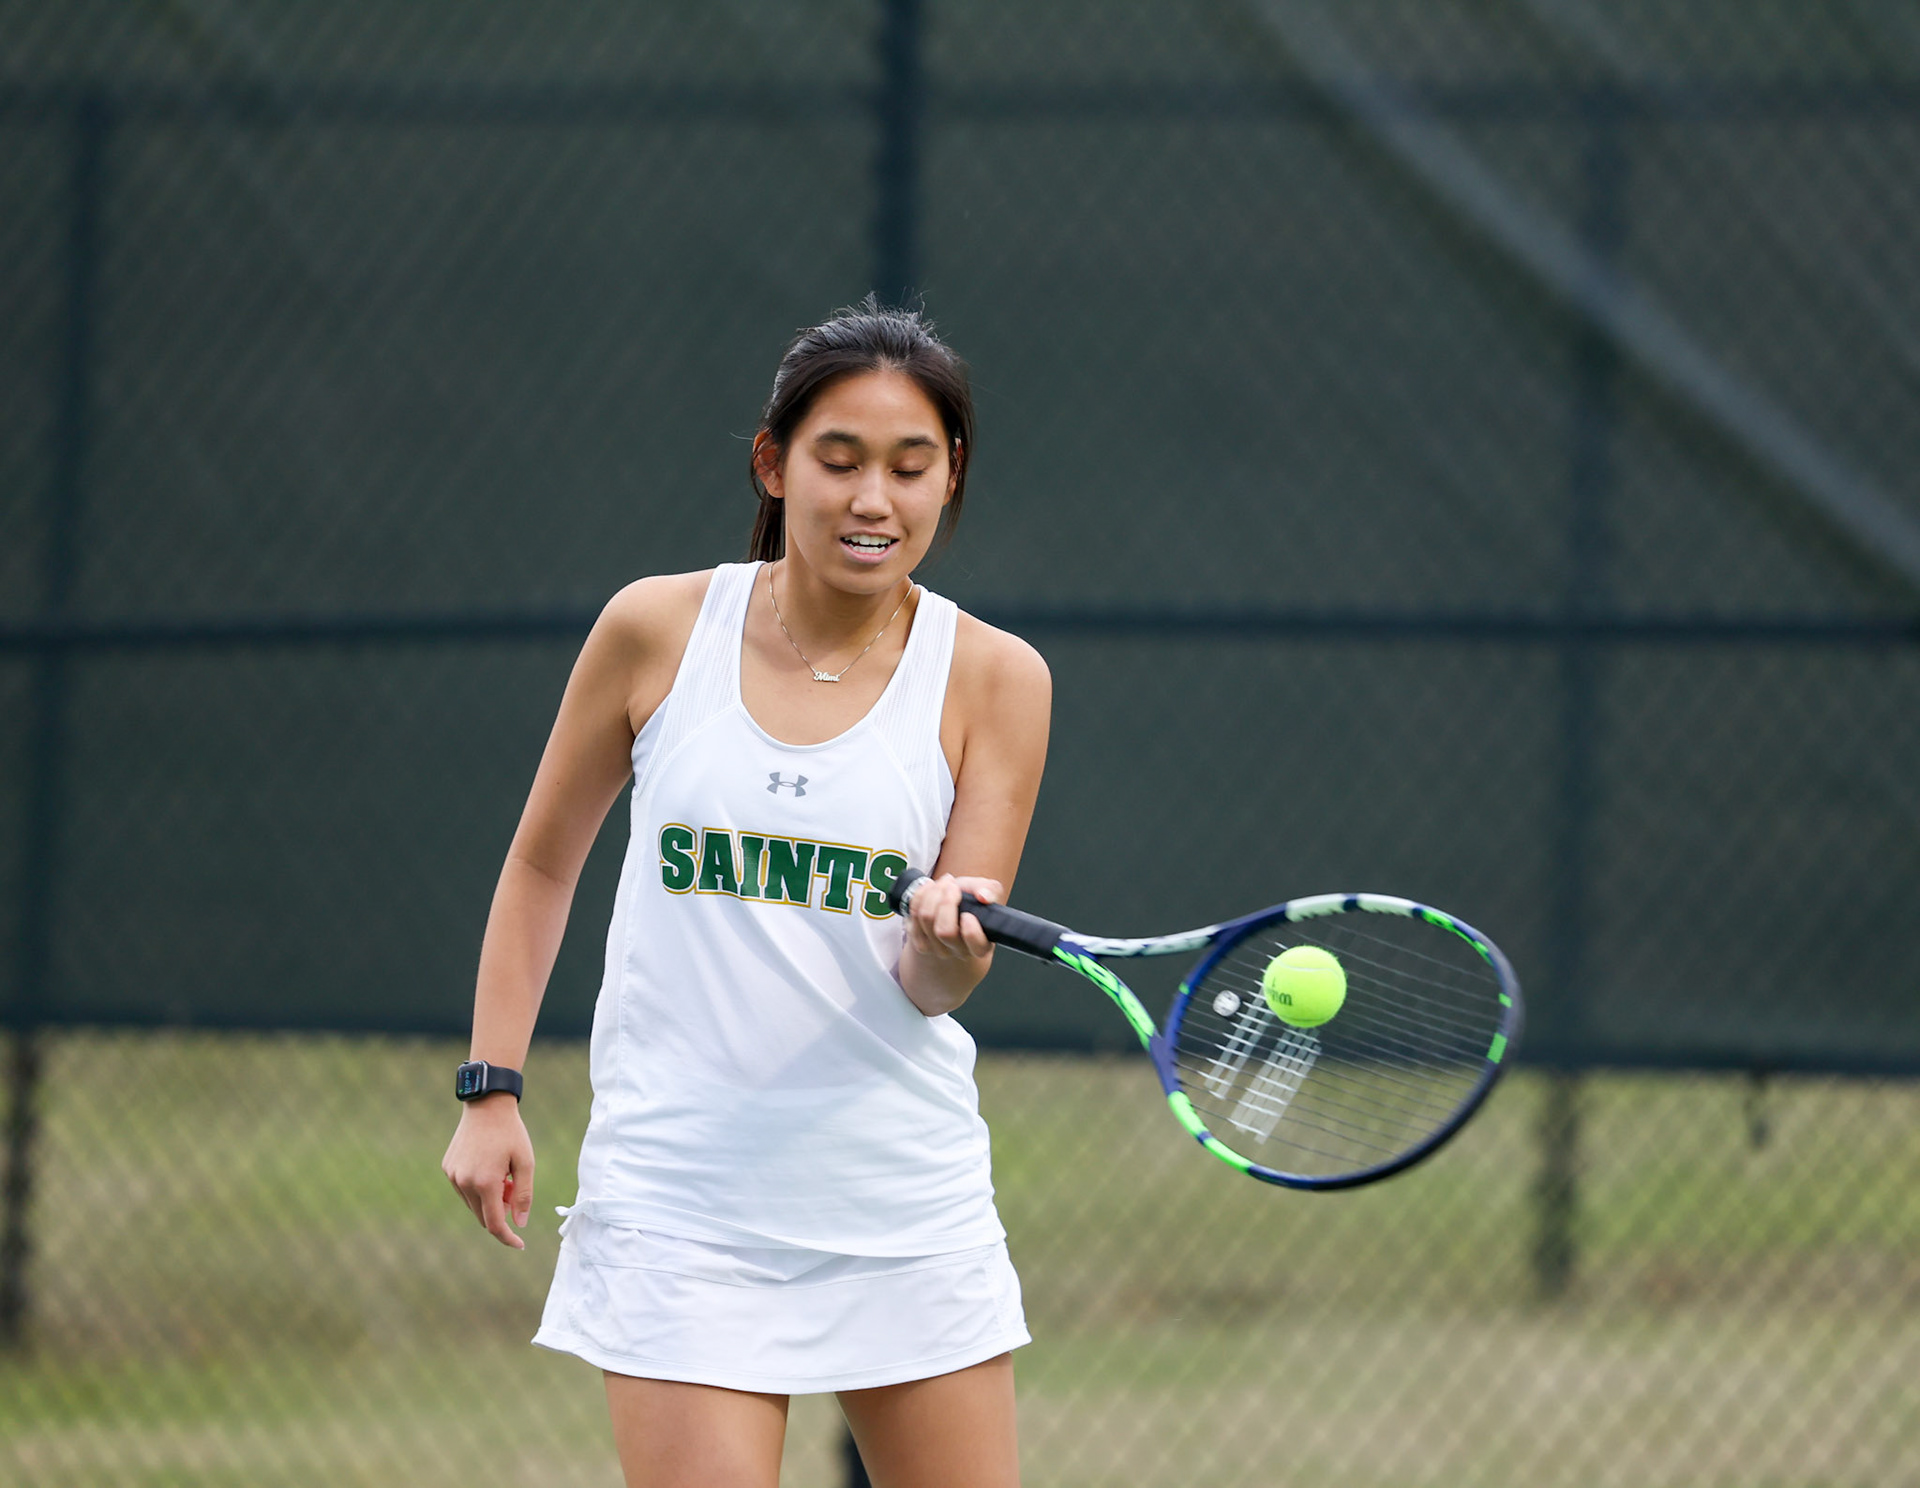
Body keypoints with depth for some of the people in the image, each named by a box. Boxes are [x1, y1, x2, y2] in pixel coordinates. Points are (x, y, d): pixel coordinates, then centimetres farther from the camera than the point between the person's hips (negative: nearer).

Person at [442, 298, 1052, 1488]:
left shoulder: (993, 679, -2)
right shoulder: (657, 631, -1)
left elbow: (931, 985, -7)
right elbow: (543, 863, 12)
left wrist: (946, 951, -30)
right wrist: (491, 1090, 6)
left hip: (908, 1210, 1)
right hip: (682, 1203, -1)